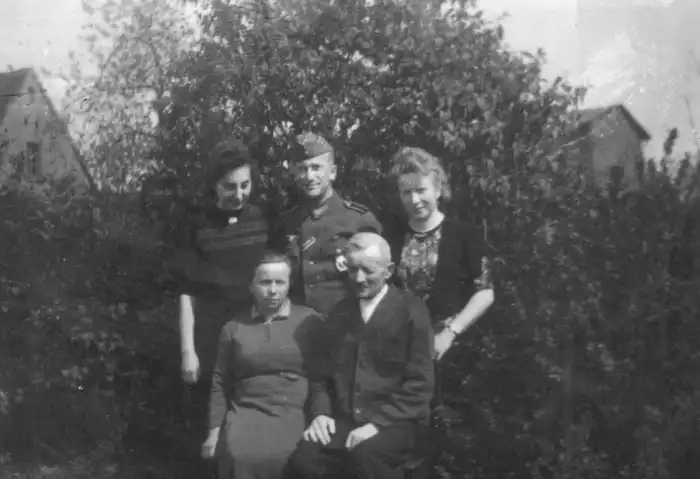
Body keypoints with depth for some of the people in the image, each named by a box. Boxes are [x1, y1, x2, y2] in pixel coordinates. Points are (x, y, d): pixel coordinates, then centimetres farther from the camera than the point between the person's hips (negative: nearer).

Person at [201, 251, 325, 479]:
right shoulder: (233, 327, 11)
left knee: (288, 458, -26)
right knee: (240, 456, -25)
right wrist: (214, 431, 9)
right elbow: (220, 383, 14)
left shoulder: (310, 320, 6)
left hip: (298, 413, -1)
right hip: (248, 412, 1)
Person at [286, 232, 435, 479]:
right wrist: (320, 412, -1)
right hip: (343, 420, 4)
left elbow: (419, 384, -6)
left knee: (364, 455, -36)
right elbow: (322, 374, 18)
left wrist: (378, 423, -16)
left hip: (395, 420, -4)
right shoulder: (339, 312, 14)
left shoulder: (412, 310, -2)